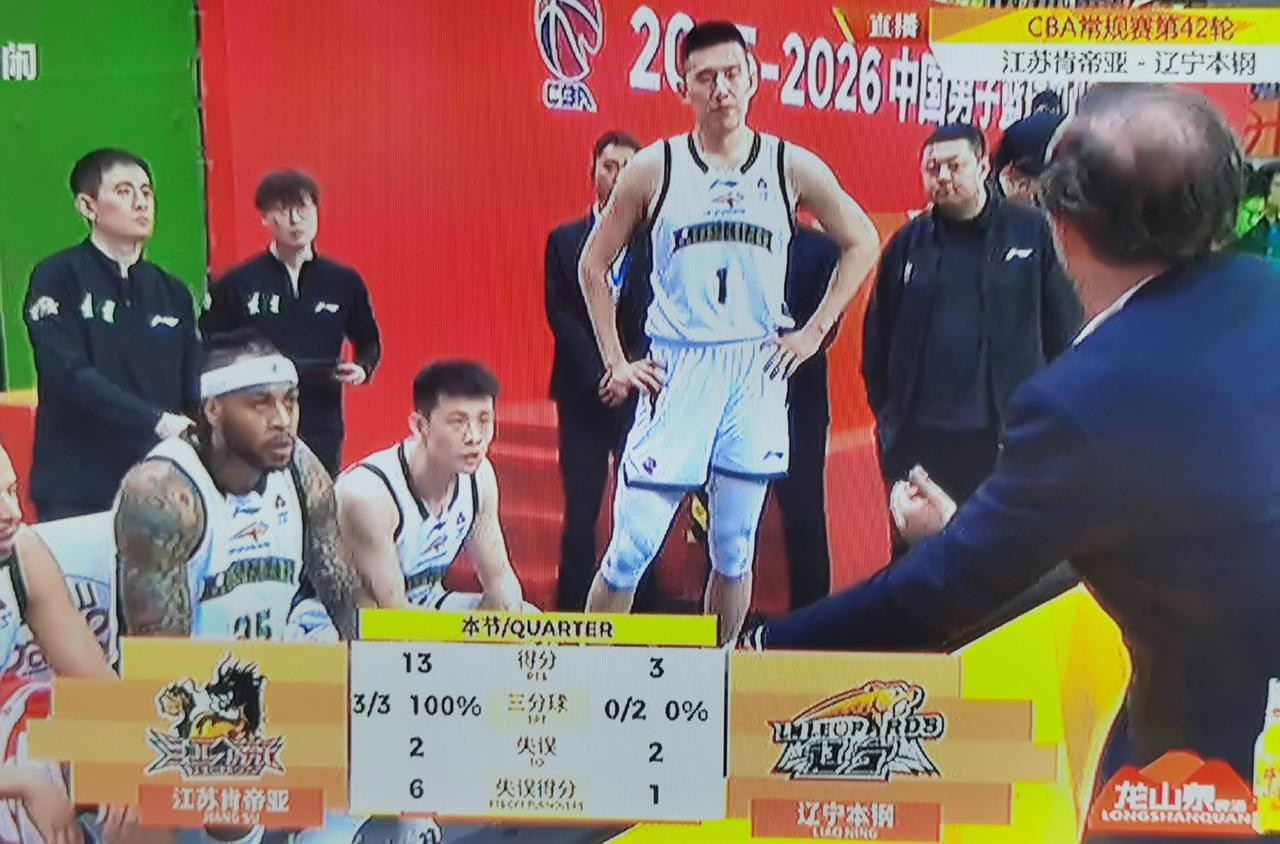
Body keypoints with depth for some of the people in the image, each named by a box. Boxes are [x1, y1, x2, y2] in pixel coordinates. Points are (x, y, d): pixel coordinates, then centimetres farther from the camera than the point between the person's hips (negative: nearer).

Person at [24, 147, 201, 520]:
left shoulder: (172, 292, 12)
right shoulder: (58, 278, -2)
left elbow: (194, 388, 10)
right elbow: (69, 373, -15)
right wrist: (158, 421, -23)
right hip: (76, 493, -4)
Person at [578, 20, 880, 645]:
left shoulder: (792, 167, 2)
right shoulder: (653, 168, -1)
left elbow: (861, 242, 14)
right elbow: (594, 266, 8)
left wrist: (813, 333, 6)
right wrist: (615, 362, 2)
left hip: (756, 373, 2)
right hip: (674, 372, -2)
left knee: (735, 551, 10)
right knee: (631, 547, -5)